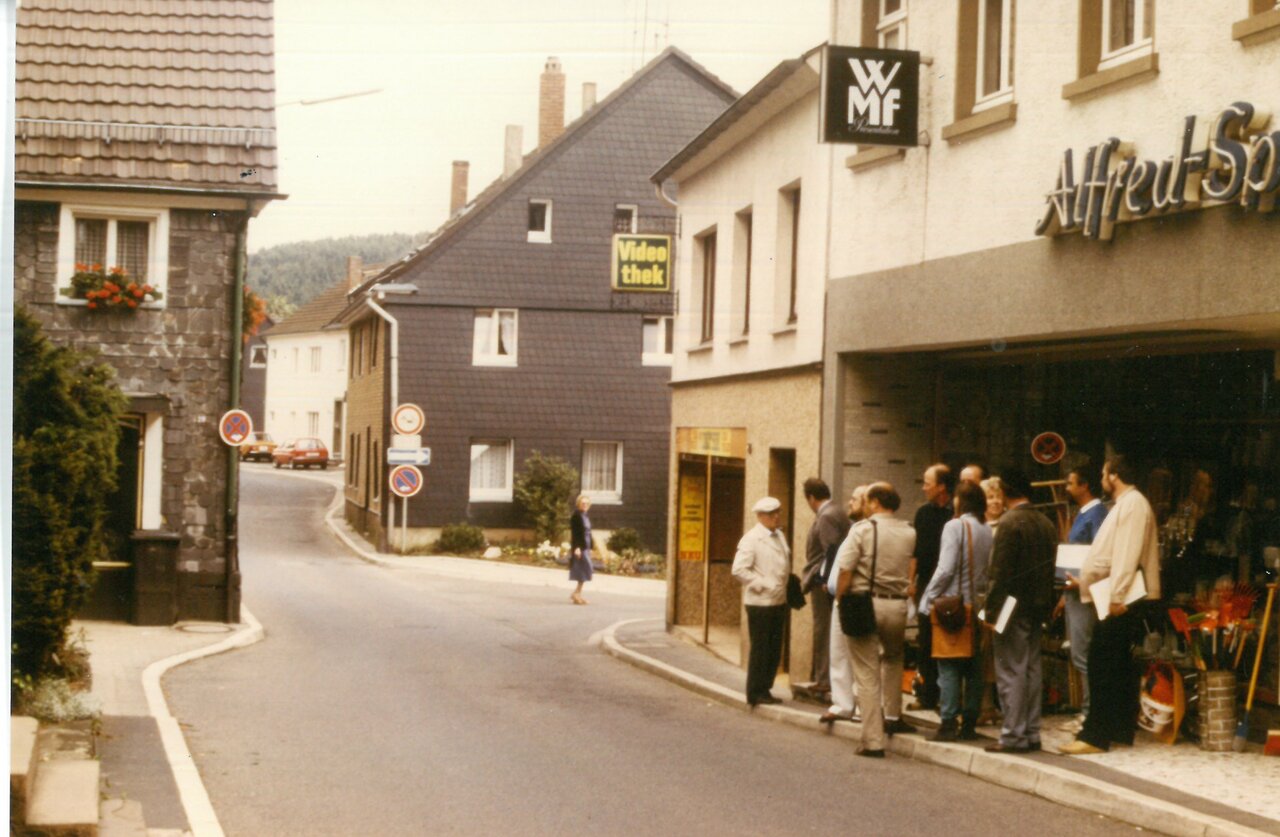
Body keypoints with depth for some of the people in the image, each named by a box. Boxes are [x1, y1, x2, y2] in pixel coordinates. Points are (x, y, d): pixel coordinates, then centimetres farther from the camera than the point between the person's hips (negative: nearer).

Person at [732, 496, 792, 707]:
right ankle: (755, 693, 8)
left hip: (779, 601, 8)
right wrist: (762, 585, -17)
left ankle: (765, 690, 21)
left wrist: (783, 586, 10)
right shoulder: (751, 539, -11)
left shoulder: (779, 536, 13)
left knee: (774, 650, 11)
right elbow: (739, 569, -17)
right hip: (760, 603, -8)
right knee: (760, 650, -1)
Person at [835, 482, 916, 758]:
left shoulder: (861, 530, -7)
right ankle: (892, 716, 30)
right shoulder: (909, 533, 5)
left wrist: (840, 601, 0)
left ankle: (873, 741, 0)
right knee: (893, 657, 31)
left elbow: (845, 572, -10)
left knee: (867, 675, 1)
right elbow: (911, 572, 7)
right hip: (897, 605, 3)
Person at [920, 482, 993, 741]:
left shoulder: (955, 526, -11)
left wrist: (928, 600, -9)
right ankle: (970, 724, 13)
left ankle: (948, 724, -5)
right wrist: (983, 596, 12)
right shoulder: (987, 531, 5)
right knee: (973, 667, 10)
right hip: (977, 605, 5)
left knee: (949, 668, -2)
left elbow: (946, 568, -16)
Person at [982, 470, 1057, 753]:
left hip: (1013, 608, -8)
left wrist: (992, 609, -13)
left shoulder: (1009, 523, -14)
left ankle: (1013, 735, -3)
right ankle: (1031, 733, 16)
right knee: (1032, 670, 12)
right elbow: (1050, 568, 13)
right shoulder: (1047, 524, 11)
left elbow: (1000, 572, -17)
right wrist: (1046, 607, 17)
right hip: (1037, 608, 8)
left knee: (1011, 672, -4)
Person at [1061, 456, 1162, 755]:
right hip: (1118, 599, 11)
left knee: (1102, 665, -12)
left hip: (1124, 599, -11)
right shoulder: (1125, 504, 20)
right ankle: (1121, 730, 18)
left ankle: (1095, 736, -12)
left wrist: (1117, 596, -26)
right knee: (1118, 666, 13)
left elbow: (1128, 554, -22)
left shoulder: (1133, 504, -12)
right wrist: (1085, 579, 24)